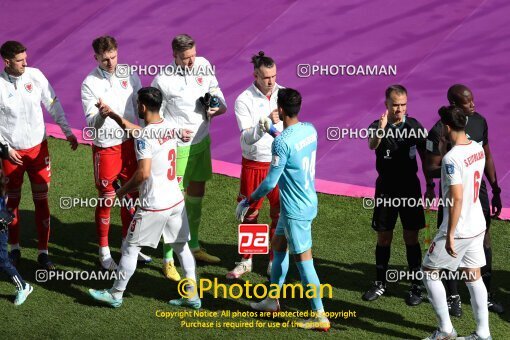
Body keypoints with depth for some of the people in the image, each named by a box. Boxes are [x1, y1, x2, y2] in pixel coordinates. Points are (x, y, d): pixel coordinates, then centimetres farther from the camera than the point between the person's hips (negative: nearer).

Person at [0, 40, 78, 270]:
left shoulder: (35, 76, -8)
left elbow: (53, 105, 2)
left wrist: (67, 131, 1)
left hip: (38, 147, 2)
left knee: (41, 201, 5)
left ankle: (43, 252, 14)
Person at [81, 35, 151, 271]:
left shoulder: (129, 75, -1)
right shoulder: (90, 84, -13)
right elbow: (92, 123, -18)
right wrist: (101, 112, -39)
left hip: (129, 143, 4)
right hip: (105, 147, -4)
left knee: (131, 195, 13)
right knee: (106, 200, 4)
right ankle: (104, 251, 18)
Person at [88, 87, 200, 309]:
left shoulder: (145, 137, -19)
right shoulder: (169, 127, 5)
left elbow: (143, 173, -26)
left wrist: (123, 190, -10)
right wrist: (111, 114, 23)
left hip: (153, 206, -7)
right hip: (176, 201, 7)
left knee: (130, 248, 8)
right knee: (181, 246, 15)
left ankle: (116, 294, 20)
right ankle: (193, 296, 18)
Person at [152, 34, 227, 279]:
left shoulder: (203, 65, -3)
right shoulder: (163, 80, -19)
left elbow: (215, 89, 13)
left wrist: (219, 107, -8)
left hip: (202, 140, 7)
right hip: (178, 147, -7)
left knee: (197, 194, 20)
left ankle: (194, 247, 39)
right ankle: (168, 260, 7)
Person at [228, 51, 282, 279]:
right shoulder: (244, 100, -12)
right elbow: (247, 138, -20)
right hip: (254, 164, -2)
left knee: (280, 213, 5)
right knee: (249, 213, 10)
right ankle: (246, 260, 25)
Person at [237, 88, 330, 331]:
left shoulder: (282, 143, -25)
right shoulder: (309, 130, 0)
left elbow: (270, 182, -20)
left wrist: (248, 201, -6)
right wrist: (273, 131, 33)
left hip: (295, 210, -9)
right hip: (309, 201, 9)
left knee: (303, 261, -2)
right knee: (278, 245, 23)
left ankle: (320, 317, 4)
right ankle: (272, 300, 34)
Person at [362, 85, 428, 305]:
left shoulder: (414, 126, -2)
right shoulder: (377, 126, -6)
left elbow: (425, 155, 6)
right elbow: (372, 145, -28)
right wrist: (381, 128, -49)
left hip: (410, 188, 0)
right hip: (386, 188, 0)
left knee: (411, 238, 2)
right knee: (383, 237, 8)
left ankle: (416, 287, 8)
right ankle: (380, 283, 20)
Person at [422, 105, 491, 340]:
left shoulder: (451, 158, -23)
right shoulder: (478, 149, 3)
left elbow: (457, 198, -26)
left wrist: (450, 235, -22)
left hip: (458, 229, -7)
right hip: (477, 226, 8)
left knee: (429, 272, 9)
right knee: (473, 277, 14)